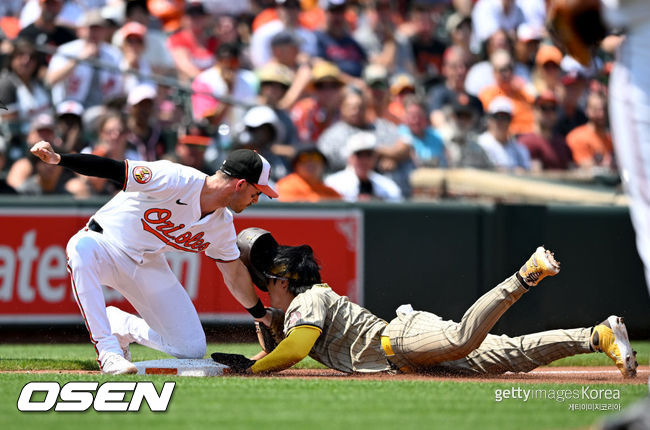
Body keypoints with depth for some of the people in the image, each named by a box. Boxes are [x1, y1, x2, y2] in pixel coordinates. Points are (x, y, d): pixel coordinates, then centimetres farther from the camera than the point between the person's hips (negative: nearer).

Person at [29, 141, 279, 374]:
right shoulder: (175, 180, -27)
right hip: (106, 243, -6)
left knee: (192, 349, -4)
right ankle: (108, 350, -38)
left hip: (148, 266, 6)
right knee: (82, 248, -44)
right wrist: (59, 159, -43)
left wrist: (262, 315, 19)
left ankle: (121, 326, 22)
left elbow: (235, 274, 12)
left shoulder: (222, 225, -3)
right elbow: (114, 170, -31)